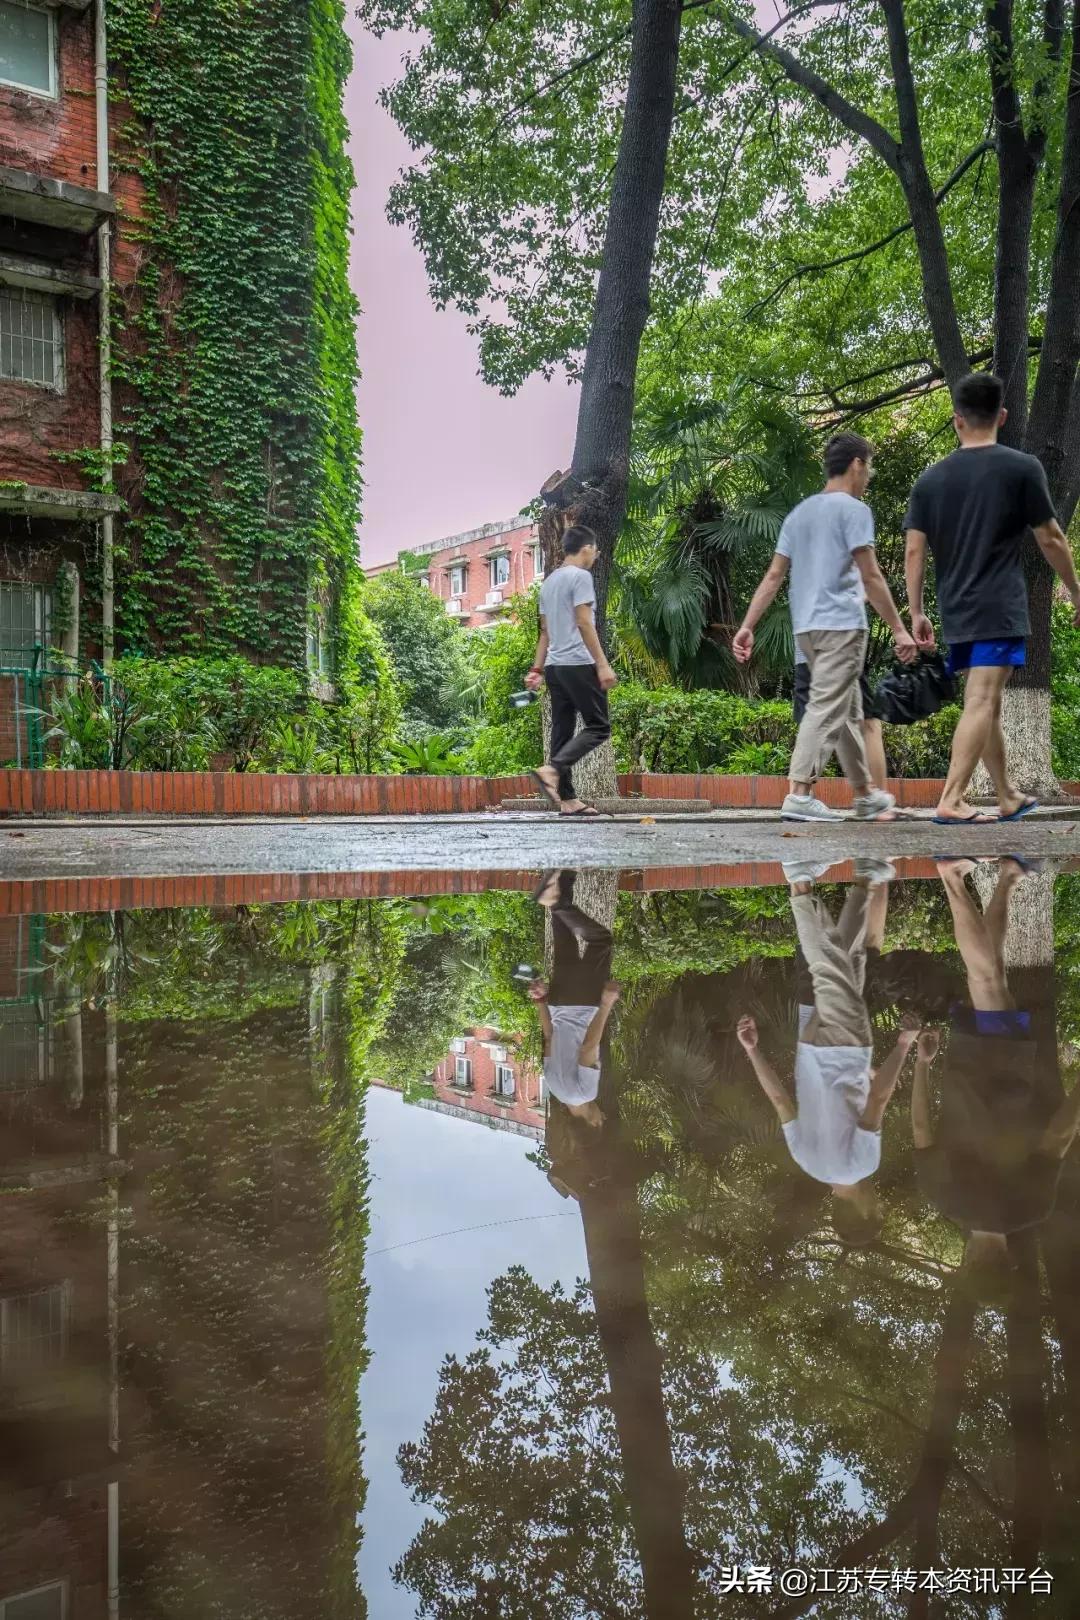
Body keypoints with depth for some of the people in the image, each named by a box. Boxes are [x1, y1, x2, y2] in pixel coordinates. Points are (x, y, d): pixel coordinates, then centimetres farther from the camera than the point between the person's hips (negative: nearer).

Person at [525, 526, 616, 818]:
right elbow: (584, 623, -14)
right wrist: (602, 663, -16)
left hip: (555, 666, 9)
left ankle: (567, 799, 5)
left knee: (562, 730, 6)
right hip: (578, 664, -9)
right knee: (598, 727, -4)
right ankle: (551, 770, -20)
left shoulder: (549, 581, 19)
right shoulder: (580, 576, -6)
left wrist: (537, 669, 20)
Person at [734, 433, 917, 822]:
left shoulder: (799, 512, 18)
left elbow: (773, 576, 13)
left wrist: (747, 626, 11)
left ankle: (865, 794, 24)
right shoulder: (853, 509, -4)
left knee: (849, 710, 16)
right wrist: (899, 629, -8)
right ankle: (799, 795, -18)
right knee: (826, 709, -10)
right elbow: (871, 577, -10)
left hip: (806, 627, 8)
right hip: (842, 625, -8)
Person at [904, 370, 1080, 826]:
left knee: (986, 703, 15)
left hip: (957, 613, 5)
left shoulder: (931, 478, 6)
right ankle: (950, 801, -17)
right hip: (999, 609, -5)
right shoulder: (1022, 467, -3)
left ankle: (1008, 796, 25)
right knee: (982, 703, -9)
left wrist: (916, 613, 9)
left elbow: (914, 551, 3)